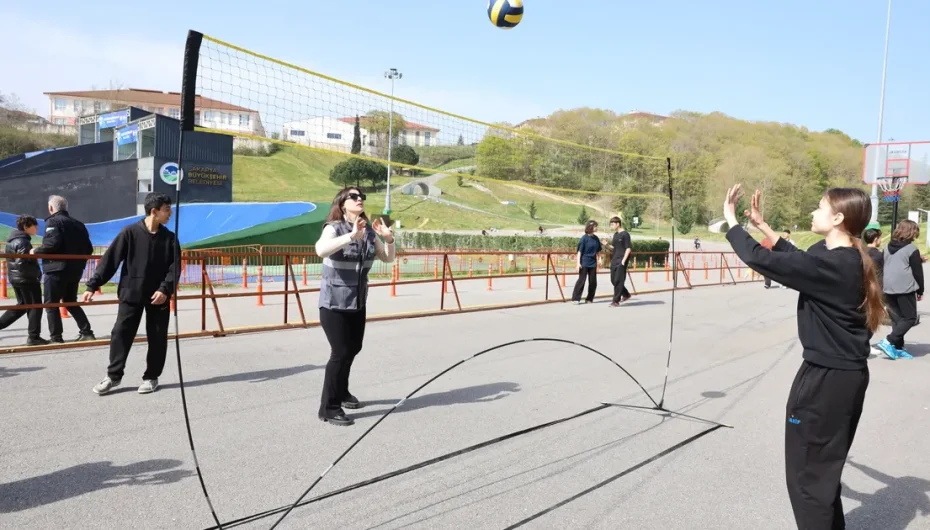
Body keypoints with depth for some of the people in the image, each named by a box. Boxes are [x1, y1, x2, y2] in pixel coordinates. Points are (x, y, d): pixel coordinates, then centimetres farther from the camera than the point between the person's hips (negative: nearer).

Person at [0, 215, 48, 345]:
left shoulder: (13, 239, 13)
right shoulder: (23, 241, -18)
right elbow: (22, 263, -25)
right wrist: (36, 273, -16)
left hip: (16, 278, 10)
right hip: (27, 279, -10)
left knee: (22, 305, 21)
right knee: (35, 306, -1)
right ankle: (33, 337, 2)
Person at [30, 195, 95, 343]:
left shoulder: (53, 221, -7)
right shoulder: (78, 224, 15)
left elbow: (53, 243, -22)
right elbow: (88, 249, 12)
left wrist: (36, 250, -7)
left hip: (57, 269, -7)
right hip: (75, 270, 7)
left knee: (51, 304, 2)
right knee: (71, 302, 18)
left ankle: (56, 337, 2)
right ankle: (86, 332, 11)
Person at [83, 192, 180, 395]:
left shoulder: (169, 238, 1)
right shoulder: (130, 232, -5)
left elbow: (175, 267, -2)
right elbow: (110, 259, -5)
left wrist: (165, 289, -16)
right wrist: (93, 285, -9)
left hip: (158, 296, 2)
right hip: (131, 294, -1)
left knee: (157, 338, 5)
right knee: (120, 333, 0)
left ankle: (151, 377, 18)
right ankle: (113, 376, 15)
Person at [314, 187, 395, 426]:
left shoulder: (369, 231, 2)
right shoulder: (334, 228, -16)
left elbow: (388, 258, 10)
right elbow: (321, 250, -37)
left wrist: (389, 239, -9)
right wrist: (351, 236, -46)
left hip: (358, 303, 7)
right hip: (333, 304, -7)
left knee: (353, 349, 18)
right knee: (340, 352, -10)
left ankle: (341, 393, 39)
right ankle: (328, 408, 1)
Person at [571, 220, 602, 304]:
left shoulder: (596, 238, 7)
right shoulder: (584, 238, -11)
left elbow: (598, 250, 16)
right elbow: (579, 251, -12)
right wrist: (578, 262, -18)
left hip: (593, 263, 6)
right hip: (584, 263, -6)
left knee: (593, 282, 5)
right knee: (581, 280, -6)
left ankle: (589, 299, 17)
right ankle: (575, 299, -1)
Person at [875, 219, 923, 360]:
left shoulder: (887, 247, 12)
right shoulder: (911, 249, -7)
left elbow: (882, 268, 16)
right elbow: (917, 272, -5)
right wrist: (920, 291, 5)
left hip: (888, 289, 6)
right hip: (905, 289, -6)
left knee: (896, 318, 12)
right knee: (910, 318, 3)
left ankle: (898, 348, 11)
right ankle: (888, 342, -10)